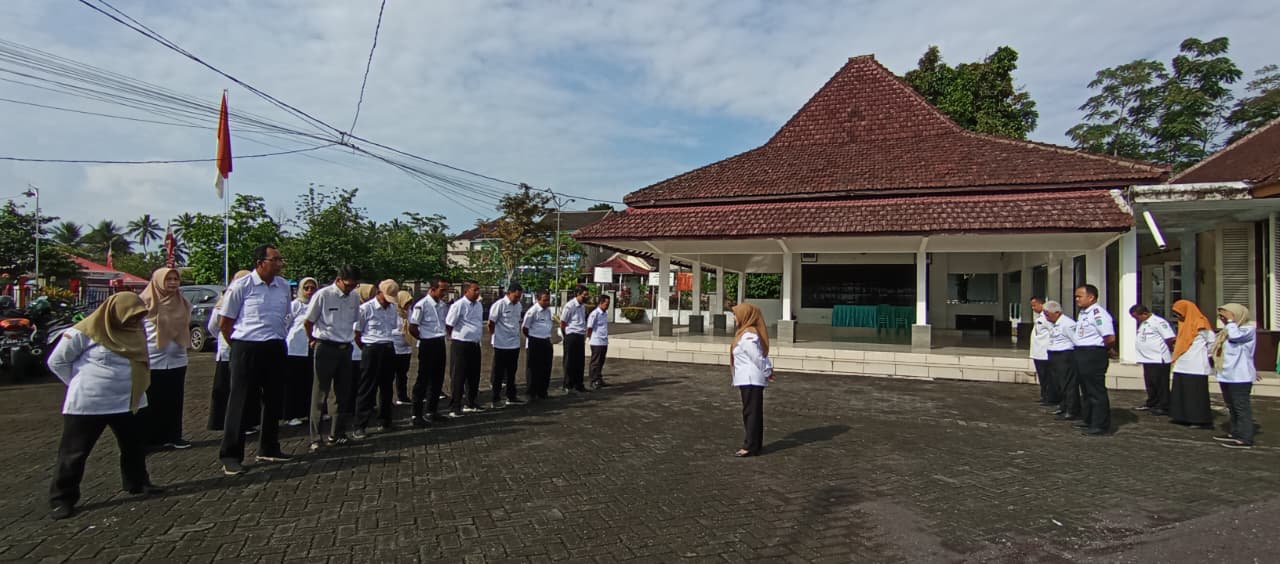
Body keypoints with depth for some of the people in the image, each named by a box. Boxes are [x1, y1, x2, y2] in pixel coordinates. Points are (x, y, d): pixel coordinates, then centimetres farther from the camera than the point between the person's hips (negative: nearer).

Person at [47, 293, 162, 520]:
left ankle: (137, 483, 31)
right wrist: (83, 384, -3)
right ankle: (62, 499, 13)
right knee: (74, 453, 3)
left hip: (127, 403, 6)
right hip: (87, 405, -6)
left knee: (135, 446, 15)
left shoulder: (135, 330, 5)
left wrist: (130, 385, 10)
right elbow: (56, 361, -4)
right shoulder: (85, 332, -14)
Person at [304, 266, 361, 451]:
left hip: (345, 349, 5)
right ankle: (316, 437, 7)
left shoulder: (354, 298, 3)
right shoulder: (323, 295, -12)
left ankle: (337, 434, 22)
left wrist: (351, 338, 11)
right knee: (320, 394, 1)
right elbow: (308, 322, -2)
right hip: (326, 349, -5)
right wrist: (313, 341, 8)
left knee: (343, 393, 10)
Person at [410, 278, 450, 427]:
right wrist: (424, 339, -2)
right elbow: (412, 328, -13)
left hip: (440, 344, 7)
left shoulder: (443, 305, 8)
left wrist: (441, 336, 7)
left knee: (437, 379, 13)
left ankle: (430, 412, 26)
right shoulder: (422, 305, -14)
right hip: (427, 345, -7)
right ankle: (417, 415, 7)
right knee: (423, 380, -1)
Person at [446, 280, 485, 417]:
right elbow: (449, 325, -11)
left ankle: (470, 403, 29)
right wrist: (456, 336, 0)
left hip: (475, 345, 7)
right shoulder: (458, 305, -14)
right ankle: (455, 407, 5)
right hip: (462, 345, -7)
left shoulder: (479, 305, 9)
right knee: (459, 376, -2)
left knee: (474, 375, 15)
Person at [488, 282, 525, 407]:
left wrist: (517, 334, 12)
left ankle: (511, 397, 25)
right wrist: (493, 337, 1)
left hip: (515, 344, 6)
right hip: (501, 345, -6)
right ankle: (496, 399, 12)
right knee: (498, 373, 3)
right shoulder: (499, 305, -14)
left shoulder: (519, 306, 5)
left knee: (512, 372, 15)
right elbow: (491, 323, -7)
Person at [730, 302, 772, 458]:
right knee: (753, 412, 15)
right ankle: (754, 444, 23)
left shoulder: (747, 336, -20)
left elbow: (758, 358, -19)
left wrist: (767, 372, -6)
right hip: (749, 380, 10)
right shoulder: (747, 333, 13)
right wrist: (769, 369, 7)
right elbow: (762, 355, 13)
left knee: (751, 412, -5)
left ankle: (751, 447, 1)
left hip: (750, 380, -10)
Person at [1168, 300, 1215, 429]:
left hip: (1196, 367, -9)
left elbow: (1212, 341, -9)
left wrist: (1206, 356, -1)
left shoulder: (1200, 324, -11)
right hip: (1182, 366, 9)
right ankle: (1180, 416, 19)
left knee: (1196, 394, -4)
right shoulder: (1184, 324, 14)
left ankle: (1201, 420, 2)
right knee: (1180, 392, 12)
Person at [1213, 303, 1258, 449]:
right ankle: (1234, 433, 24)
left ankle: (1245, 439, -9)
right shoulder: (1228, 330, 19)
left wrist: (1231, 320, -14)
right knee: (1232, 406, 15)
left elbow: (1235, 336, -25)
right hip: (1227, 375, 9)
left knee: (1241, 407, -9)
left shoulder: (1248, 328, -6)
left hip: (1239, 377, -9)